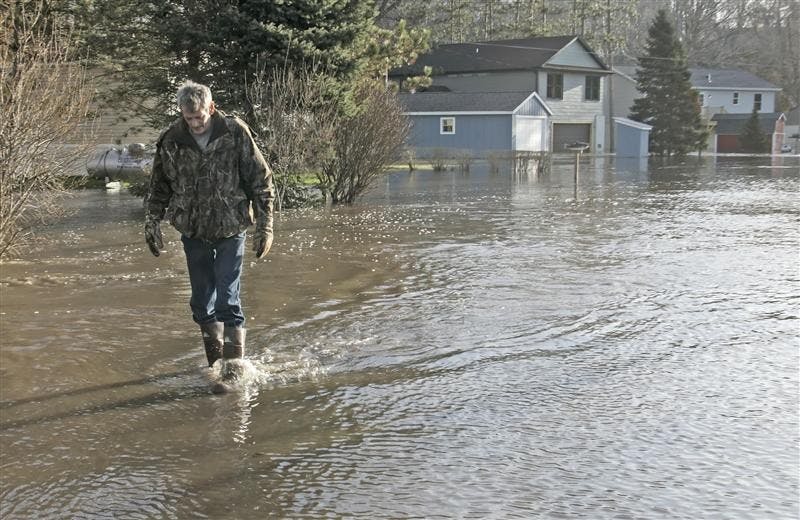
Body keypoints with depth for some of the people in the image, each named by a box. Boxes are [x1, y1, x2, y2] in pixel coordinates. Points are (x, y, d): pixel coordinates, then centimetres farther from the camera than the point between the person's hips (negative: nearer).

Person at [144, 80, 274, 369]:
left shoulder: (235, 134, -11)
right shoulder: (171, 141, -5)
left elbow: (261, 182, -5)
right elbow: (159, 188, 10)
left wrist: (265, 227, -7)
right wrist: (152, 223, 7)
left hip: (230, 230, -3)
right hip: (193, 232, 3)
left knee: (228, 300, -9)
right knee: (202, 302, 10)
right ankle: (215, 364, 24)